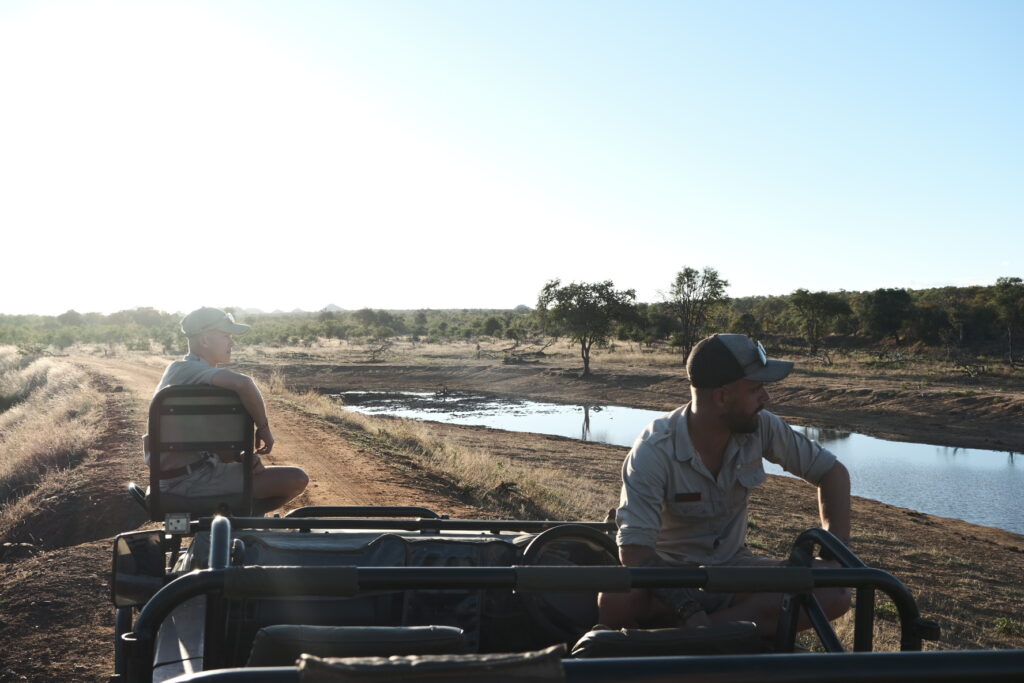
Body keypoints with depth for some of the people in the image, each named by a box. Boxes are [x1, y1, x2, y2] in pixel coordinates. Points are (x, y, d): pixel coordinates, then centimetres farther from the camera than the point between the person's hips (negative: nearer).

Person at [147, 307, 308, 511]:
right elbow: (243, 383, -38)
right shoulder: (188, 369, -18)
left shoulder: (179, 370, 12)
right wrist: (264, 427, -24)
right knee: (297, 480, -12)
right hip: (193, 480, -11)